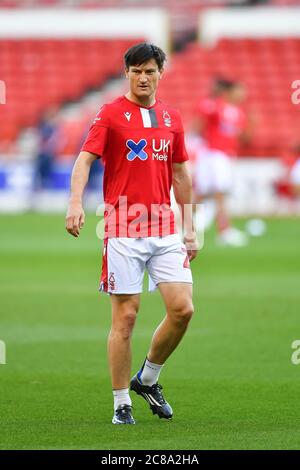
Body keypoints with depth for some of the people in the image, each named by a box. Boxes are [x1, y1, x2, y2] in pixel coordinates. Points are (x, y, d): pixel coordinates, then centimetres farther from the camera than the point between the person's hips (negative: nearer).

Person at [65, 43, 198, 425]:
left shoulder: (172, 118, 13)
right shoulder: (111, 114, -1)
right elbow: (84, 159, -11)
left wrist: (189, 228, 17)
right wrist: (76, 202, -27)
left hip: (165, 230, 4)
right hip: (123, 231, -4)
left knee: (182, 309, -5)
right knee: (125, 316, -3)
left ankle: (147, 379, 17)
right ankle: (121, 403, 6)